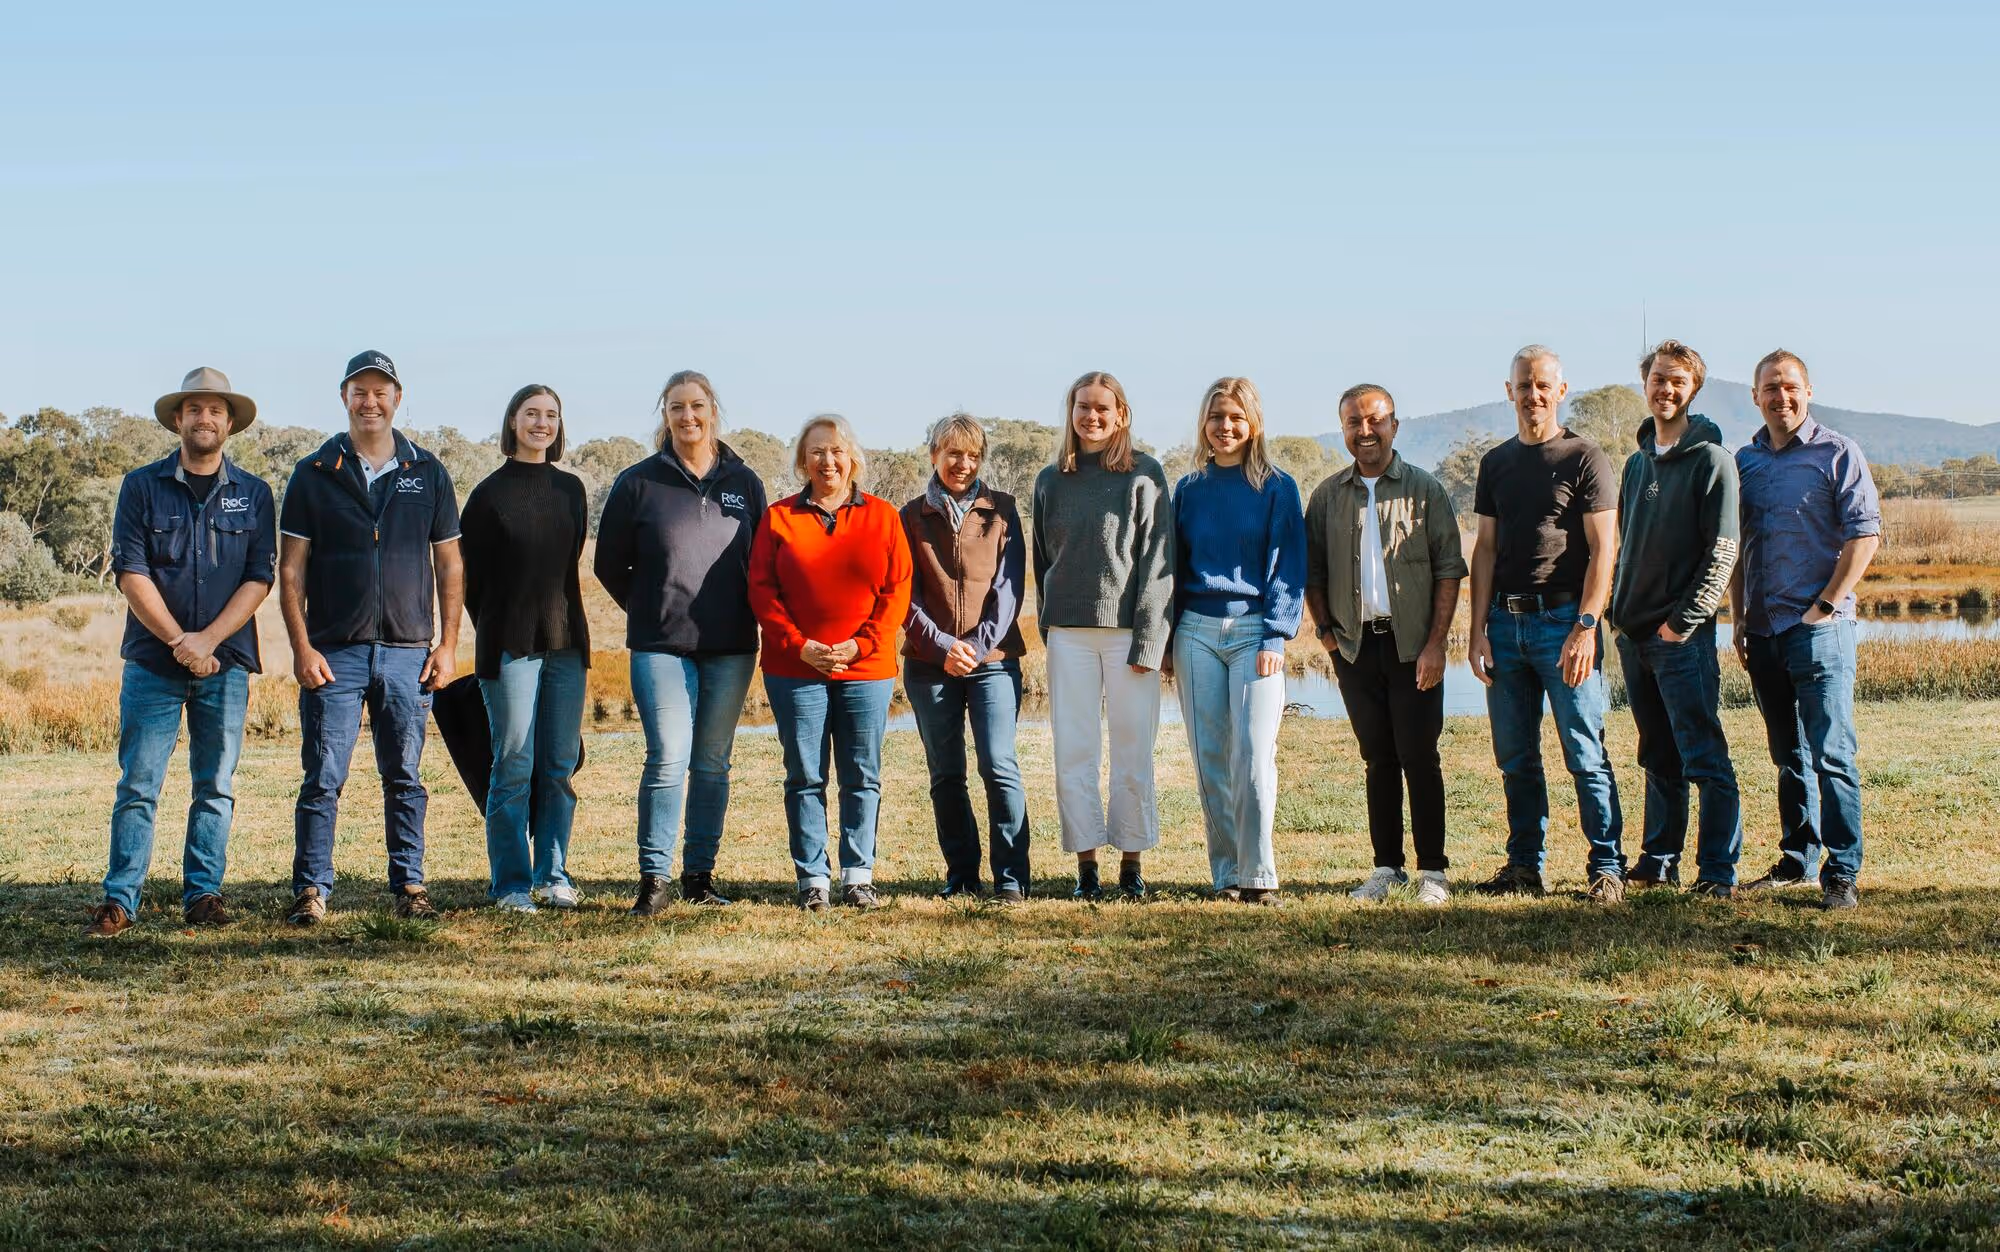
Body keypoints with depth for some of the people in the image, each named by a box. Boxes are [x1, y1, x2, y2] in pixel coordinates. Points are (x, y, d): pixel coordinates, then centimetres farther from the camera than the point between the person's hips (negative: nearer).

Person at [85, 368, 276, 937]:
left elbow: (260, 578, 1)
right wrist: (178, 641, -11)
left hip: (226, 662, 1)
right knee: (138, 784, -3)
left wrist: (207, 641, -10)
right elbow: (131, 573, -2)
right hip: (153, 661, -1)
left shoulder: (252, 495, 7)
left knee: (216, 787, 4)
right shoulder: (141, 487, 4)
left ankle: (203, 894, 11)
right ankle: (119, 900, 0)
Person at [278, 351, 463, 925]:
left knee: (405, 780, 7)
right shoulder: (314, 474, 5)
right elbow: (290, 569, 3)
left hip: (408, 653, 1)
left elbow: (449, 564, 11)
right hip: (334, 653, -1)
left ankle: (409, 886, 14)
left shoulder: (427, 474, 10)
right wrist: (302, 647, -6)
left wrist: (448, 644, 3)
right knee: (323, 779, -3)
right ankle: (311, 889, 3)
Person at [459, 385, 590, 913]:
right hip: (510, 646, -4)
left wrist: (559, 617, 15)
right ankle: (510, 883, 3)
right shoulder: (491, 493, -2)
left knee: (560, 765, 5)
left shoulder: (570, 489, 11)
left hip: (566, 641, 4)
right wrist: (498, 628, 5)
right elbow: (469, 572, 1)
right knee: (514, 766, -4)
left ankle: (552, 874, 14)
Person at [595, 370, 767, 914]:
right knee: (668, 760, -10)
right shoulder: (639, 483, 1)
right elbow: (610, 564, 8)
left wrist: (743, 615, 9)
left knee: (713, 764, 7)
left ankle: (700, 875, 14)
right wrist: (651, 609, 8)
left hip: (730, 647, 3)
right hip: (662, 646, -2)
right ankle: (654, 878, -5)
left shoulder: (744, 483, 8)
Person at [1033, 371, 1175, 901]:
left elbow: (1157, 559, -4)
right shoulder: (1051, 480, 11)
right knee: (1074, 752, 1)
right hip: (1069, 633, 3)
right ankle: (1085, 865, 7)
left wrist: (1149, 639, -10)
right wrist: (1047, 630, 10)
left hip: (1128, 629, -3)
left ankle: (1131, 862, 7)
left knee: (1133, 749, -1)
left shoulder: (1145, 475, 1)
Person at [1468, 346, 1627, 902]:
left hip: (1562, 620, -5)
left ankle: (1607, 866, 2)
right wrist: (1478, 629, 5)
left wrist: (1585, 627, -16)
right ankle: (1524, 866, 15)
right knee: (1516, 759, 8)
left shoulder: (1586, 459, -1)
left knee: (1585, 756, -4)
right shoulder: (1495, 463, 14)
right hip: (1505, 622, 5)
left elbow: (1602, 550, -6)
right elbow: (1486, 549, 14)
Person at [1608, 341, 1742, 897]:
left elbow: (1722, 551, -11)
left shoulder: (1711, 459, -6)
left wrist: (1682, 621, -15)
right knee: (1658, 758, 13)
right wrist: (1617, 609, 10)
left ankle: (1718, 870, -6)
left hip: (1683, 637, -7)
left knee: (1704, 758, -7)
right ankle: (1658, 861, 20)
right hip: (1633, 633, 7)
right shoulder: (1638, 461, 16)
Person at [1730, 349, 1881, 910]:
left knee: (1831, 754, -8)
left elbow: (1865, 533, -8)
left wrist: (1826, 606, -13)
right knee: (1788, 755, 13)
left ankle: (1842, 872, -4)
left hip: (1819, 627, -6)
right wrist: (1739, 620, 11)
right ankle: (1797, 860, 21)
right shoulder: (1745, 460, 13)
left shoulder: (1837, 453, -3)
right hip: (1763, 630, 6)